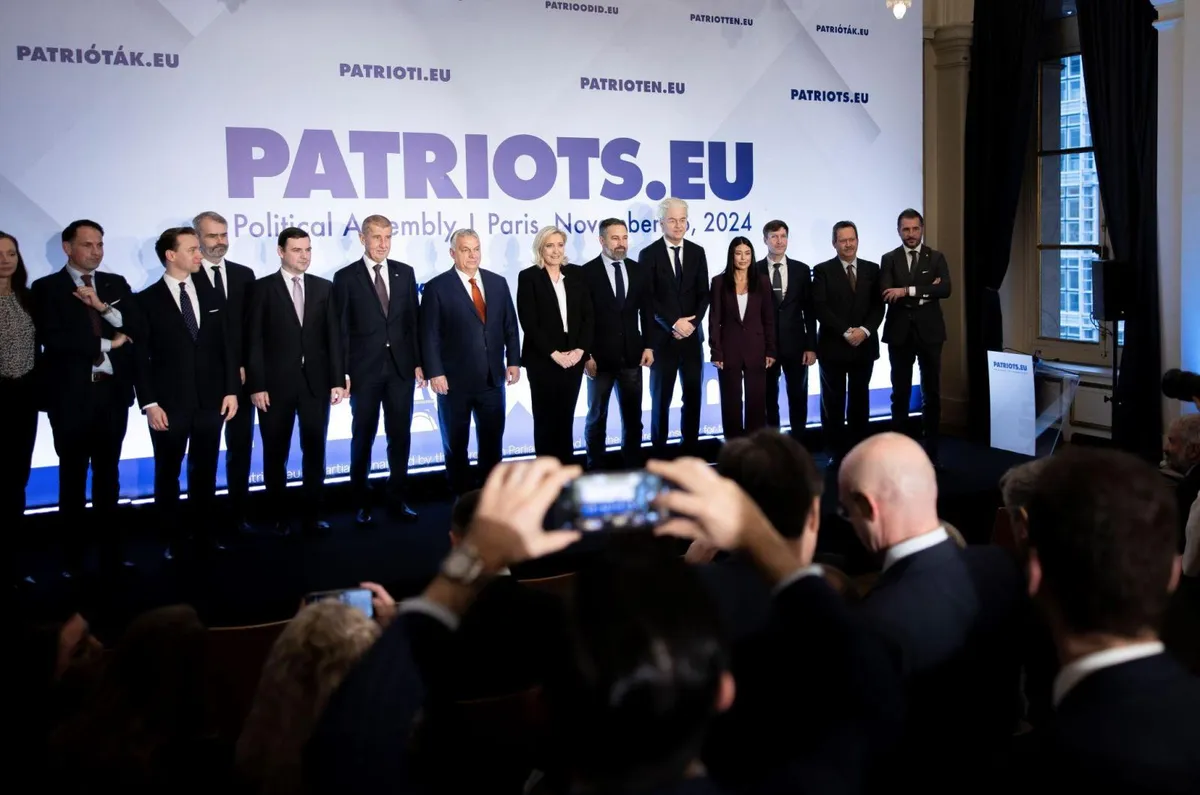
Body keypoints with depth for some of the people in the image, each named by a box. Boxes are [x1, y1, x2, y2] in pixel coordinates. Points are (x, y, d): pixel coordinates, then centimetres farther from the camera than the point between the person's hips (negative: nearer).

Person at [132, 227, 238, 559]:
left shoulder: (211, 296, 9)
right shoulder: (147, 300, -3)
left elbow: (226, 346, 9)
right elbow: (141, 357, -5)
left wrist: (231, 389, 2)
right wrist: (149, 403, -10)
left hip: (210, 400, 3)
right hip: (169, 403, -3)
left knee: (205, 471, 11)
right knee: (168, 473, 8)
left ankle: (203, 532, 21)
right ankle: (172, 538, 18)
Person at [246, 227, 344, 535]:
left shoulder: (324, 287, 8)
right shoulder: (263, 288, 0)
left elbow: (332, 336, 6)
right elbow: (254, 341, -3)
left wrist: (337, 380, -1)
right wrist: (256, 385, -9)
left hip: (316, 382, 2)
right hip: (276, 383, -2)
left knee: (314, 451, 6)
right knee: (275, 454, 6)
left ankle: (312, 515, 15)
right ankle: (280, 517, 17)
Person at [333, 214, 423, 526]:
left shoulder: (405, 273, 8)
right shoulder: (346, 277, -2)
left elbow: (413, 321, 9)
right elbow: (340, 330, -3)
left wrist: (419, 362, 3)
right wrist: (342, 372, -8)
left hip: (401, 368, 3)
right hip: (365, 370, -3)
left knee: (400, 436, 6)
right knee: (363, 437, 5)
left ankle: (397, 500, 17)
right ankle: (362, 503, 16)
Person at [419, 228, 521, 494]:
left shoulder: (498, 282, 7)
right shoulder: (437, 287, -5)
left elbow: (510, 326, 11)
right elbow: (429, 336, -7)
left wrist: (513, 361, 3)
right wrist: (435, 373, -13)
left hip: (493, 379, 4)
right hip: (455, 381, -3)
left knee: (492, 441, 11)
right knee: (456, 444, 9)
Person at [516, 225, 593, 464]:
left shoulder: (575, 274, 8)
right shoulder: (528, 277, -4)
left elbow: (587, 315, 5)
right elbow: (528, 322, -10)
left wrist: (580, 349, -8)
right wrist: (554, 353, -14)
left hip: (574, 358, 4)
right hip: (543, 360, -3)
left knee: (566, 418, 9)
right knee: (546, 419, 4)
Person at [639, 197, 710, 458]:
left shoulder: (697, 252, 9)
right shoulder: (649, 254, -2)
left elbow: (703, 294, 6)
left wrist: (692, 322, -10)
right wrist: (674, 323, -16)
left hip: (692, 335, 3)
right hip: (662, 337, -3)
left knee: (693, 395, 5)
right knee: (661, 398, 3)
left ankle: (689, 449, 15)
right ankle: (659, 452, 11)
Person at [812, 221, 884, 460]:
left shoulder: (872, 269, 10)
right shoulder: (822, 270, 0)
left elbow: (878, 306, 4)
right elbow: (820, 307, -9)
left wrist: (865, 330, -13)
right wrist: (846, 332, -16)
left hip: (864, 345, 3)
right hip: (833, 346, -3)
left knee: (860, 400, 8)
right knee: (833, 402, 2)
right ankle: (836, 453, 9)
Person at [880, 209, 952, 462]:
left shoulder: (936, 258, 4)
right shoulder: (889, 259, 4)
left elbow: (945, 289, -12)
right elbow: (886, 295, -11)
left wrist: (908, 291, -20)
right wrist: (924, 293, -14)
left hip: (929, 332, 0)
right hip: (899, 333, 0)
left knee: (931, 393, 5)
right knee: (900, 393, 6)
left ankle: (931, 449, 13)